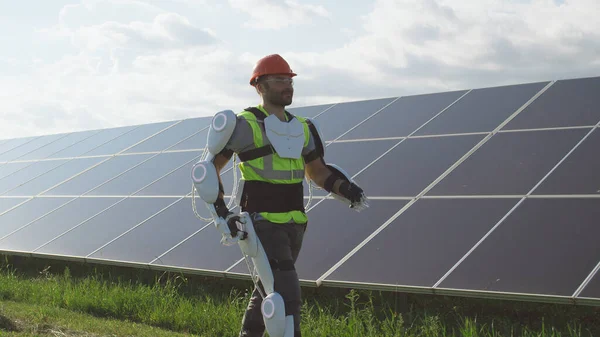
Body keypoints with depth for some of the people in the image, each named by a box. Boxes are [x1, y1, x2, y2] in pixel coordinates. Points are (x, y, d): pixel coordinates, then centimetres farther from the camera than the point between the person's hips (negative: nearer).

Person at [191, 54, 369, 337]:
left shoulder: (302, 128, 11)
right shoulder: (245, 125, -8)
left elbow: (317, 171, 20)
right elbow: (210, 169, -4)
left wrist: (347, 190, 1)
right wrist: (221, 213, -12)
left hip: (294, 225, 7)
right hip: (264, 225, -7)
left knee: (267, 292, 19)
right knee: (287, 298, -15)